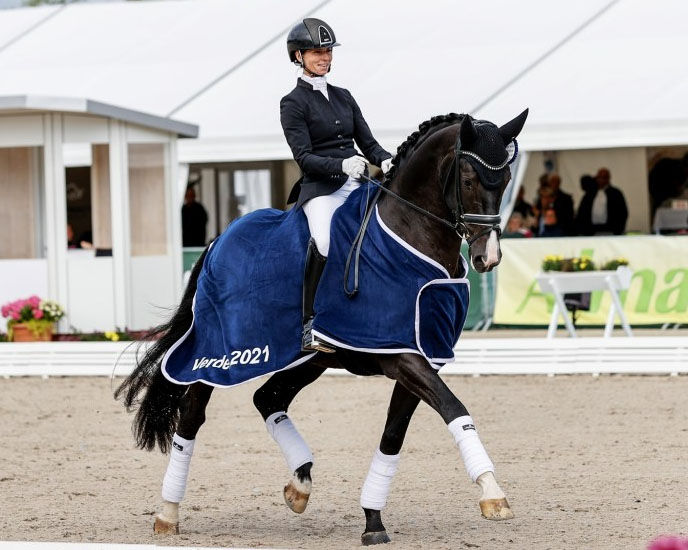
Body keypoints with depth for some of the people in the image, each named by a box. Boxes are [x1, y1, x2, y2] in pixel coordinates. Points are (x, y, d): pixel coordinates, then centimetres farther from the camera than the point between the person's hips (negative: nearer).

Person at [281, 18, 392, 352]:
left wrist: (387, 161, -6)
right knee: (325, 241, -34)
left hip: (356, 186, 6)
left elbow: (368, 143, 16)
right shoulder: (293, 104, 3)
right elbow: (304, 157, -8)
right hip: (320, 189, -6)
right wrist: (341, 165, -25)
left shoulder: (343, 97, 20)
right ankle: (309, 326, -26)